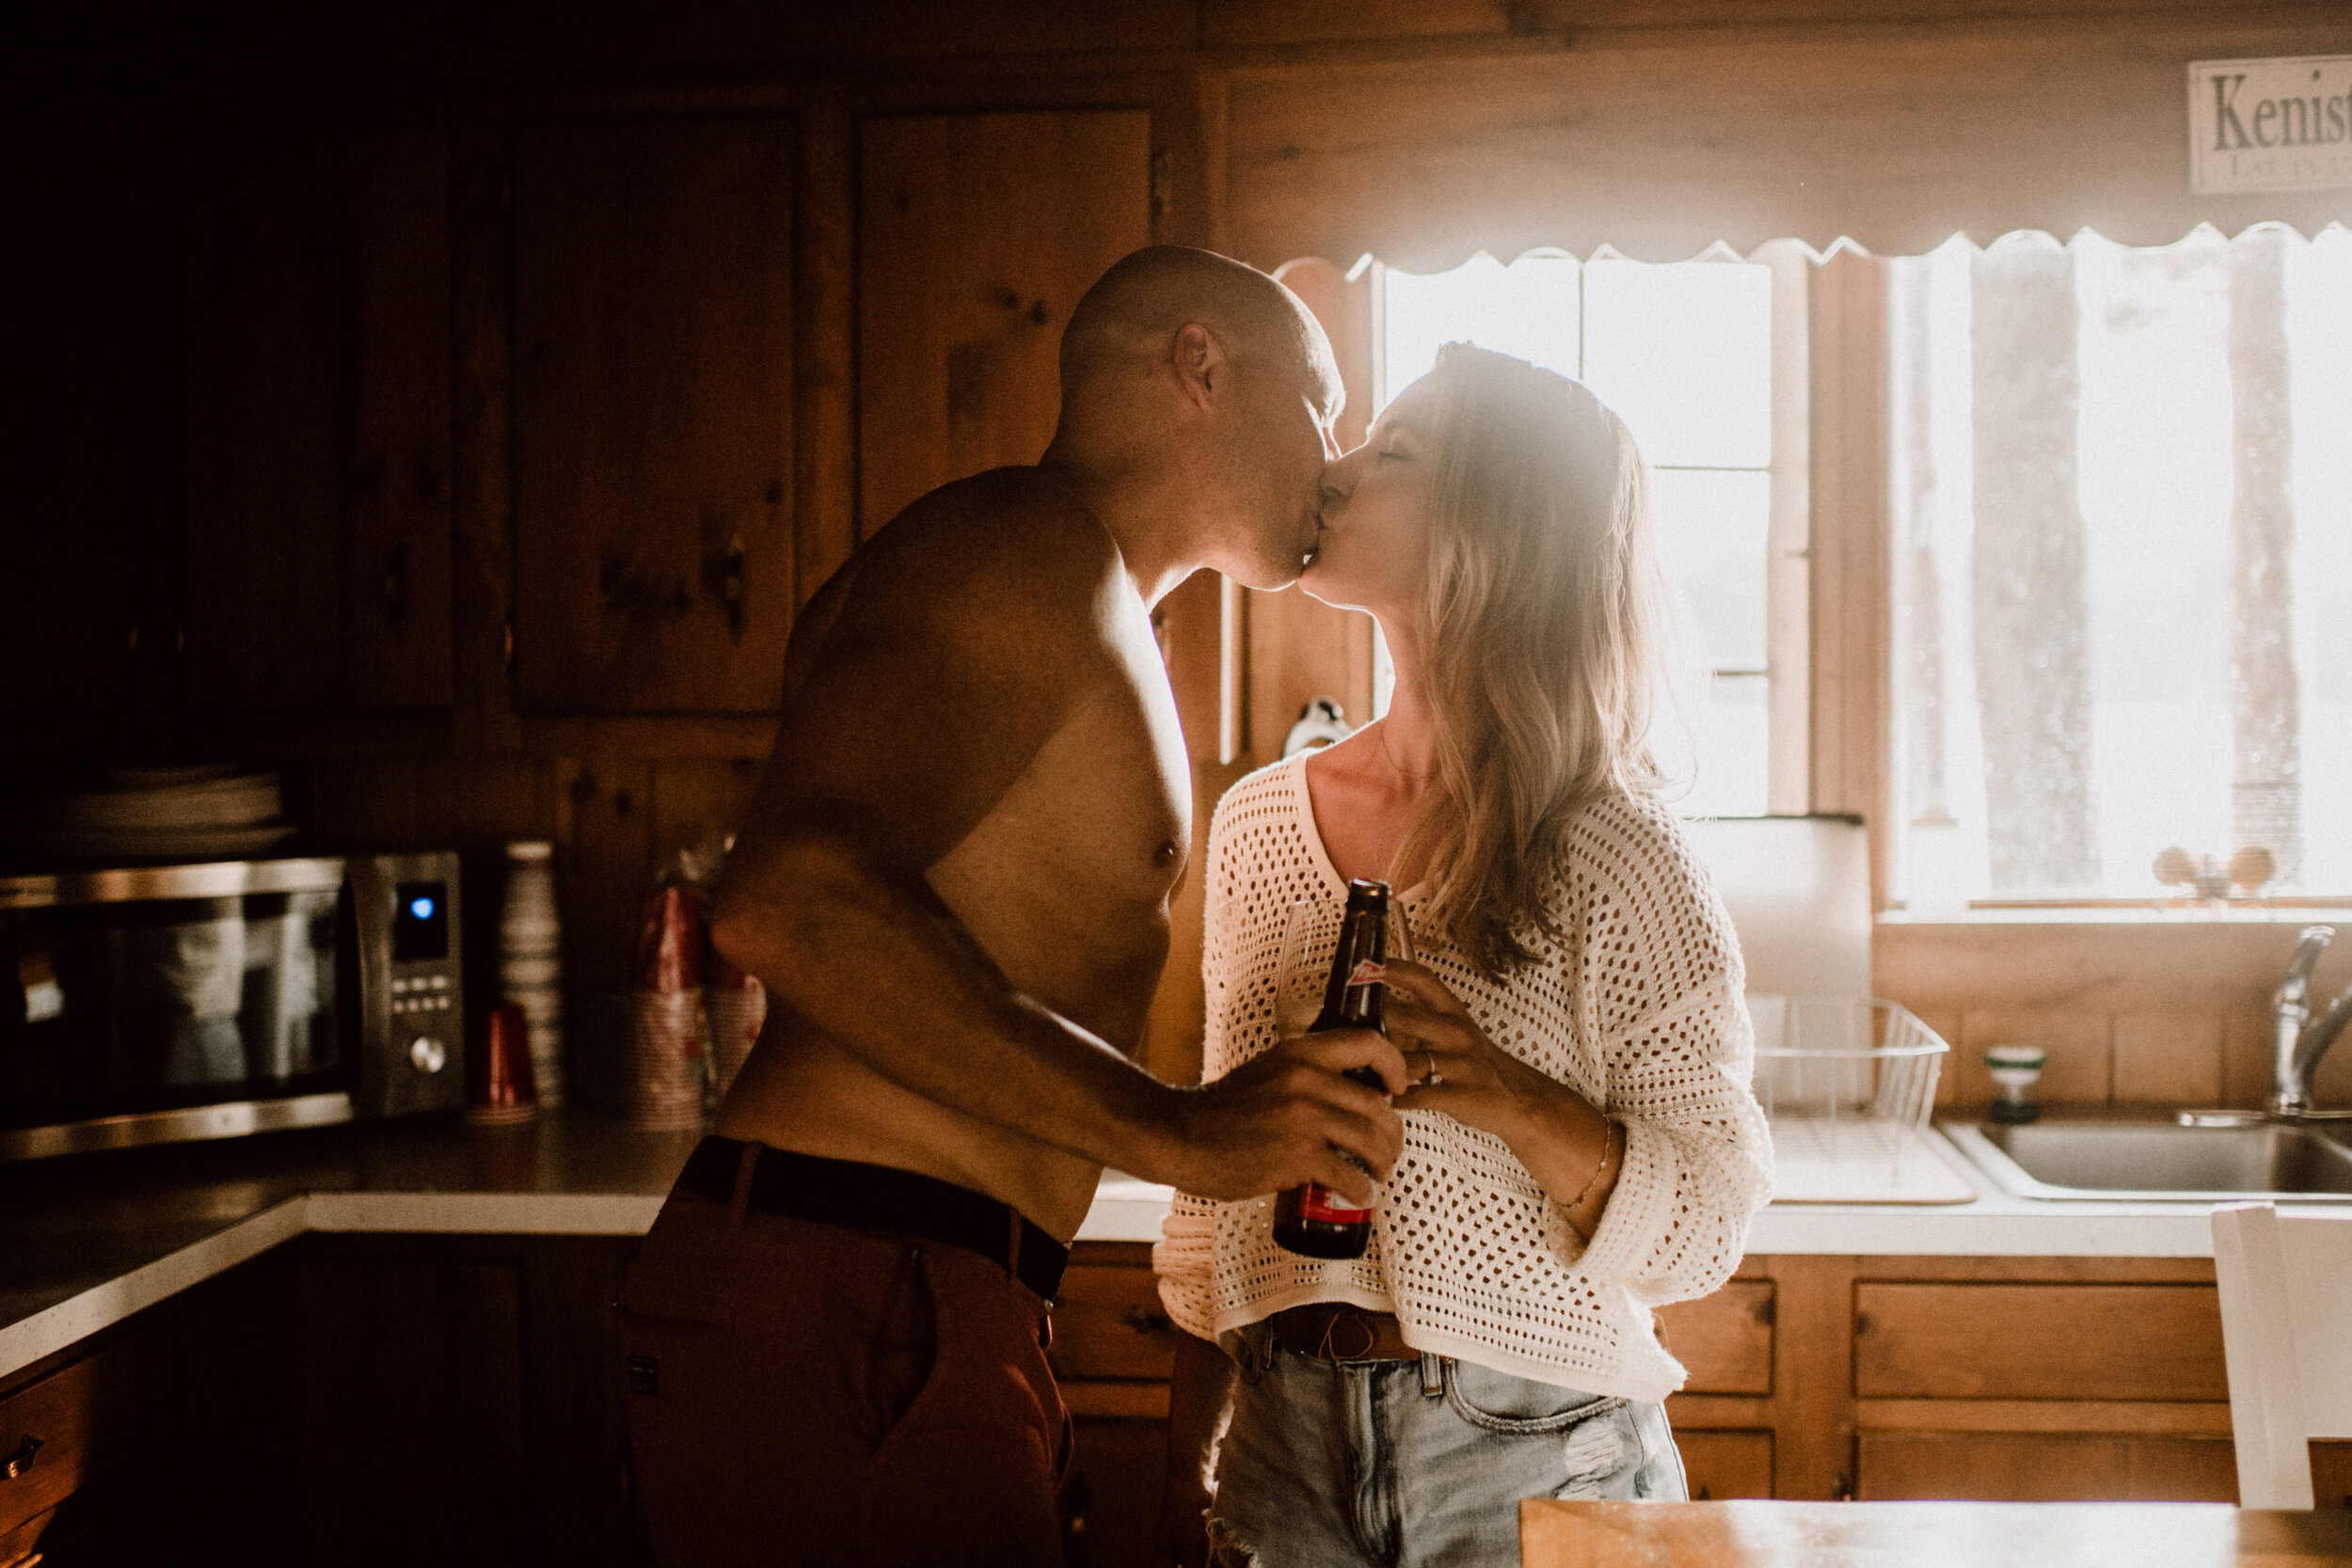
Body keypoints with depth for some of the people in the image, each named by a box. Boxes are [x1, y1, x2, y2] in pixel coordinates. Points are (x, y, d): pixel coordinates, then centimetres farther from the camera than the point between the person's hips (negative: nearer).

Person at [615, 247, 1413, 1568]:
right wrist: (1177, 1130, -24)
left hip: (919, 1312, 10)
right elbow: (791, 900, -25)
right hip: (848, 1310, -10)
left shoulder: (1096, 613, 25)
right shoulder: (1029, 544, -10)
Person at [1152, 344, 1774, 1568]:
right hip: (1289, 1446, 4)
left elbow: (1707, 1229, -10)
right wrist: (1184, 1467, 9)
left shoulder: (1609, 859, -12)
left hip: (1535, 1462, -4)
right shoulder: (1263, 821, 1)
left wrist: (1512, 1102, -27)